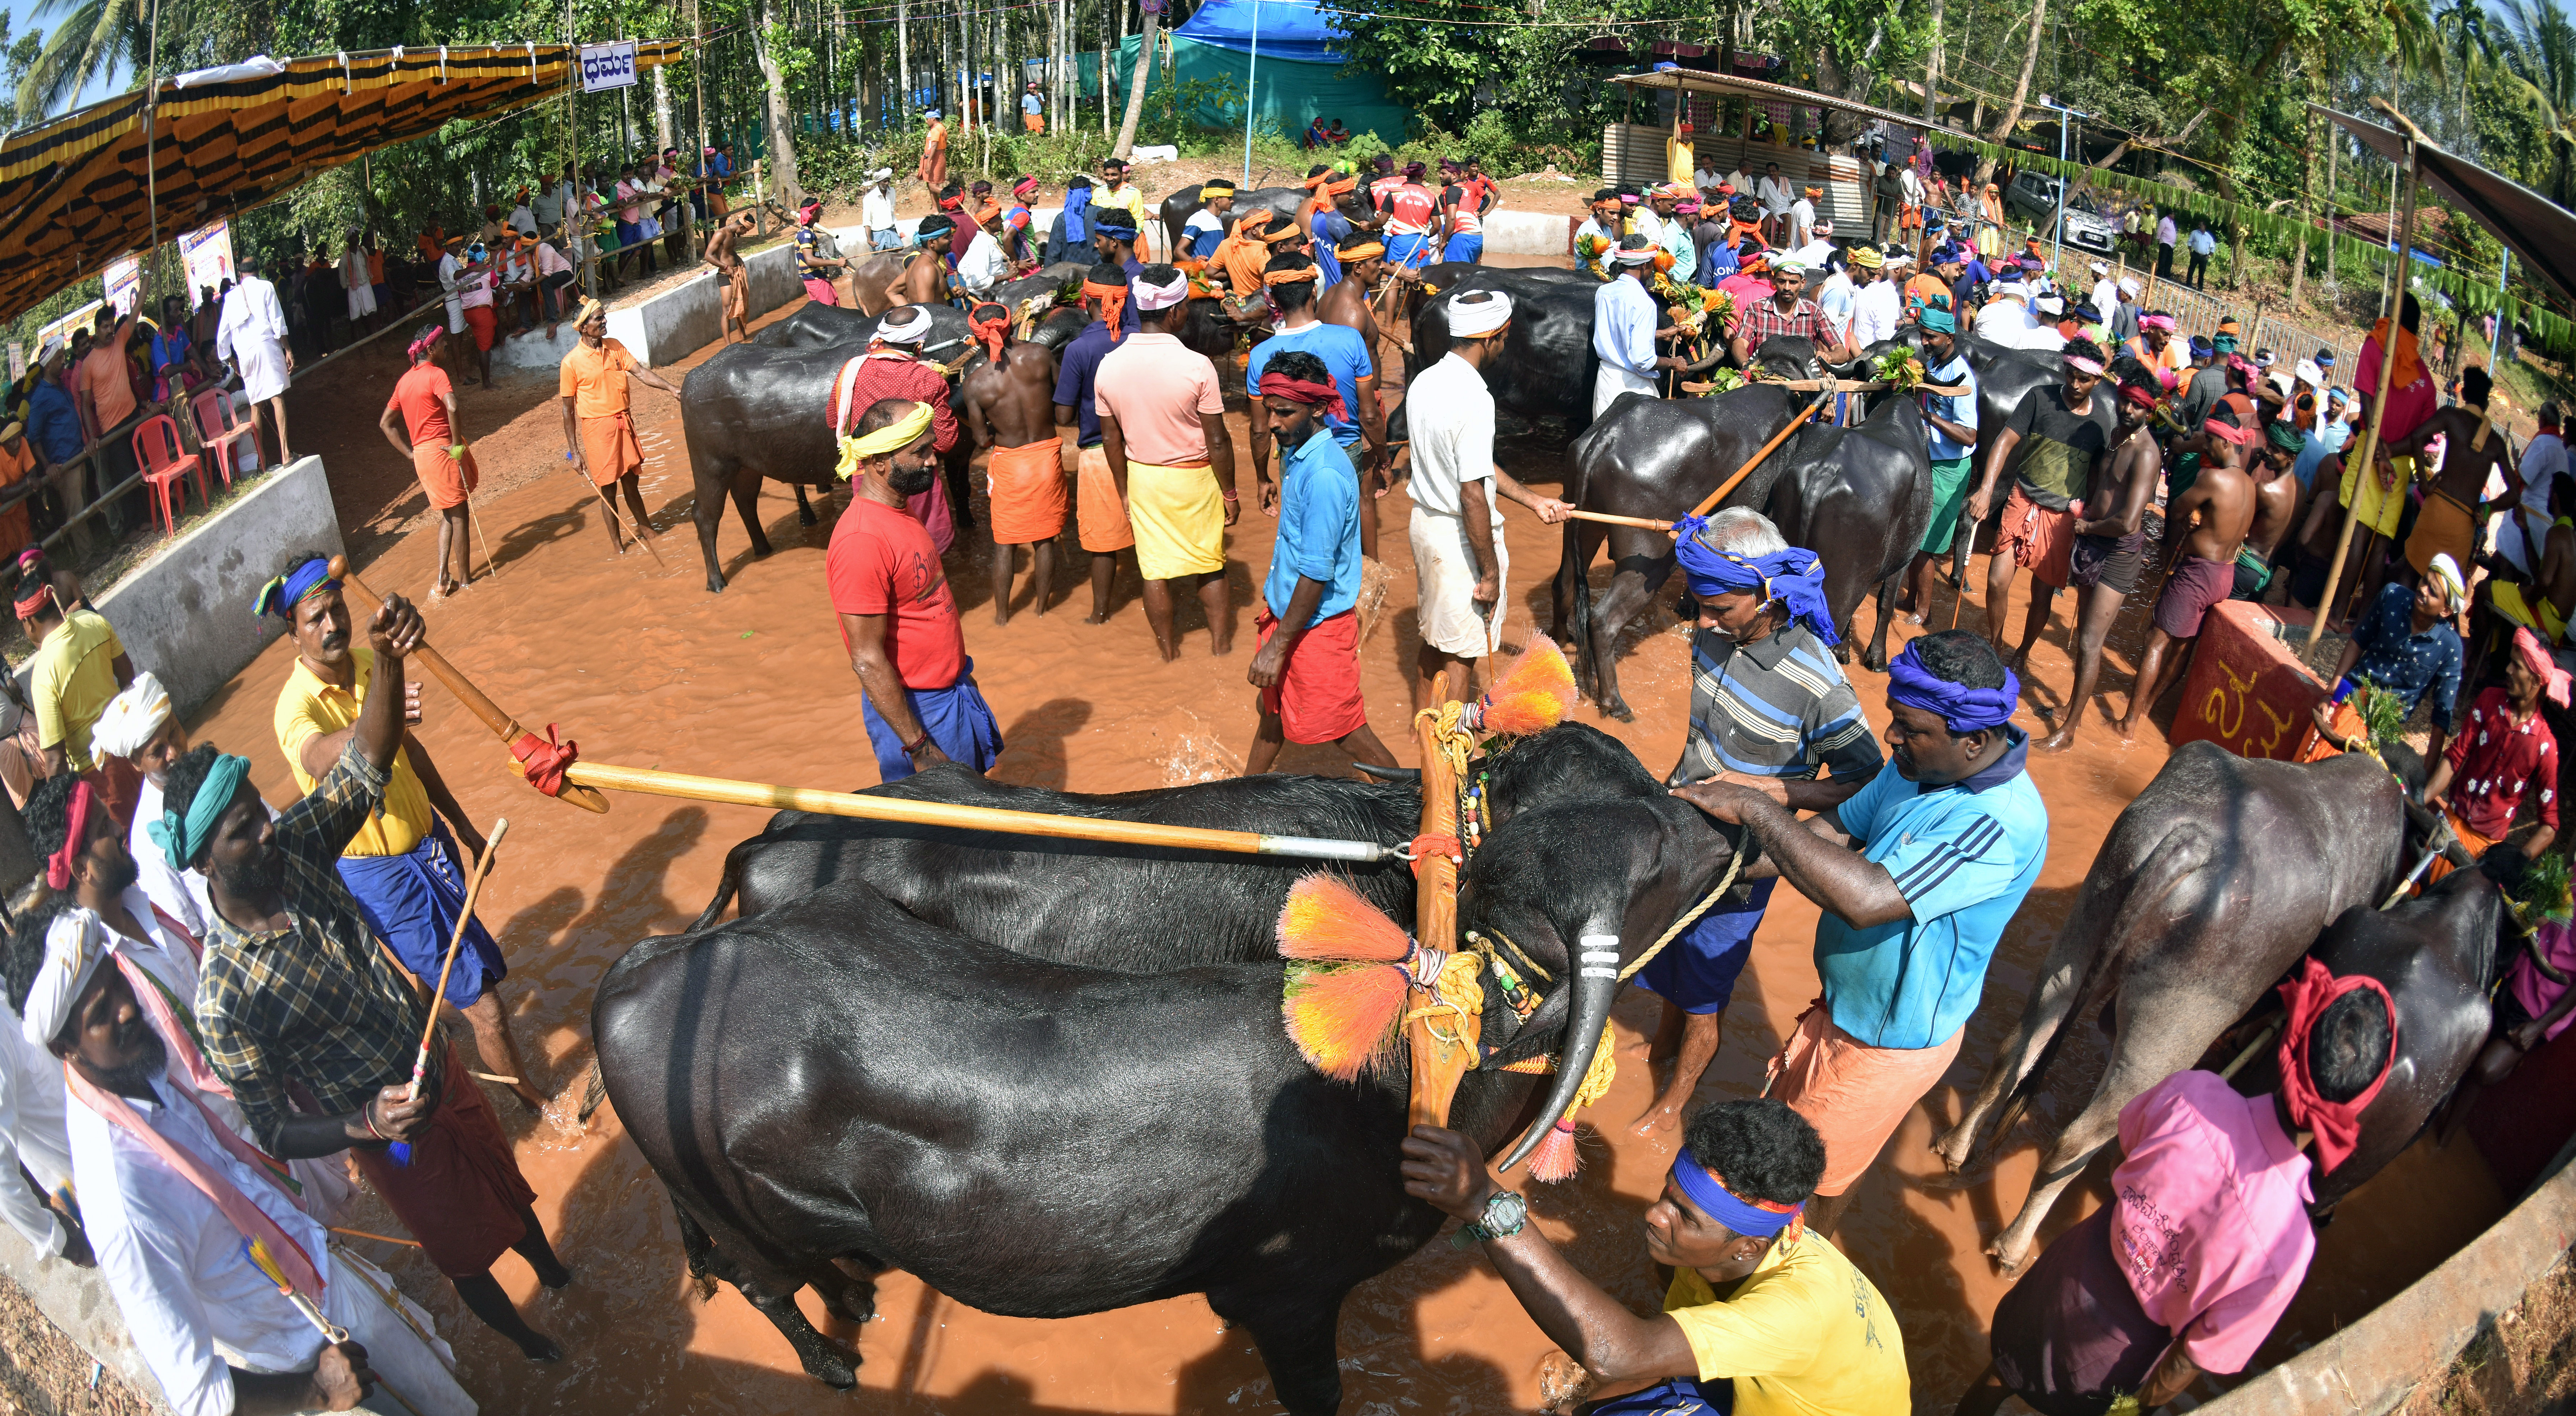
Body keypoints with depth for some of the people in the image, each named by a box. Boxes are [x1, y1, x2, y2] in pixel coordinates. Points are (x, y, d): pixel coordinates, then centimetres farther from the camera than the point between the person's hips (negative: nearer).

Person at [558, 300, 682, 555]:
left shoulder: (615, 347, 2)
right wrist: (574, 451, -7)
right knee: (608, 488, 5)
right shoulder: (572, 362, -12)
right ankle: (615, 539, 21)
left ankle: (644, 525, 34)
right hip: (597, 427, -4)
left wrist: (671, 388, -23)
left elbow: (640, 372, -5)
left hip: (623, 422, 4)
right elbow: (568, 410, -7)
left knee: (631, 481, 16)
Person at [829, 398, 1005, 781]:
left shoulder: (897, 512, 5)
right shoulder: (862, 541, -26)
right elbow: (867, 660, -25)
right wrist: (918, 747, -24)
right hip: (913, 709, -9)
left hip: (951, 691, 9)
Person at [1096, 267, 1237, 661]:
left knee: (1154, 570, 15)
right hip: (1194, 479, -3)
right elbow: (1217, 441, -16)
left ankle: (1168, 647, 28)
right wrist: (1230, 493, -3)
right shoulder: (1197, 366, -22)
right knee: (1210, 566, 17)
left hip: (1143, 479, 3)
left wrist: (1125, 491, 12)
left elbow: (1111, 439, 0)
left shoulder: (1109, 365, -10)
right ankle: (1221, 640, 29)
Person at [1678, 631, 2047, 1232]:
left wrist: (1755, 809, -40)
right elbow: (1835, 830, 1)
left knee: (1816, 1172, 15)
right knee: (1790, 1111, 28)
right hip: (1846, 1005, 8)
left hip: (1889, 1043, -8)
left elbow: (1866, 900, -45)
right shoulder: (1921, 765, -9)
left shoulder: (2001, 824, -37)